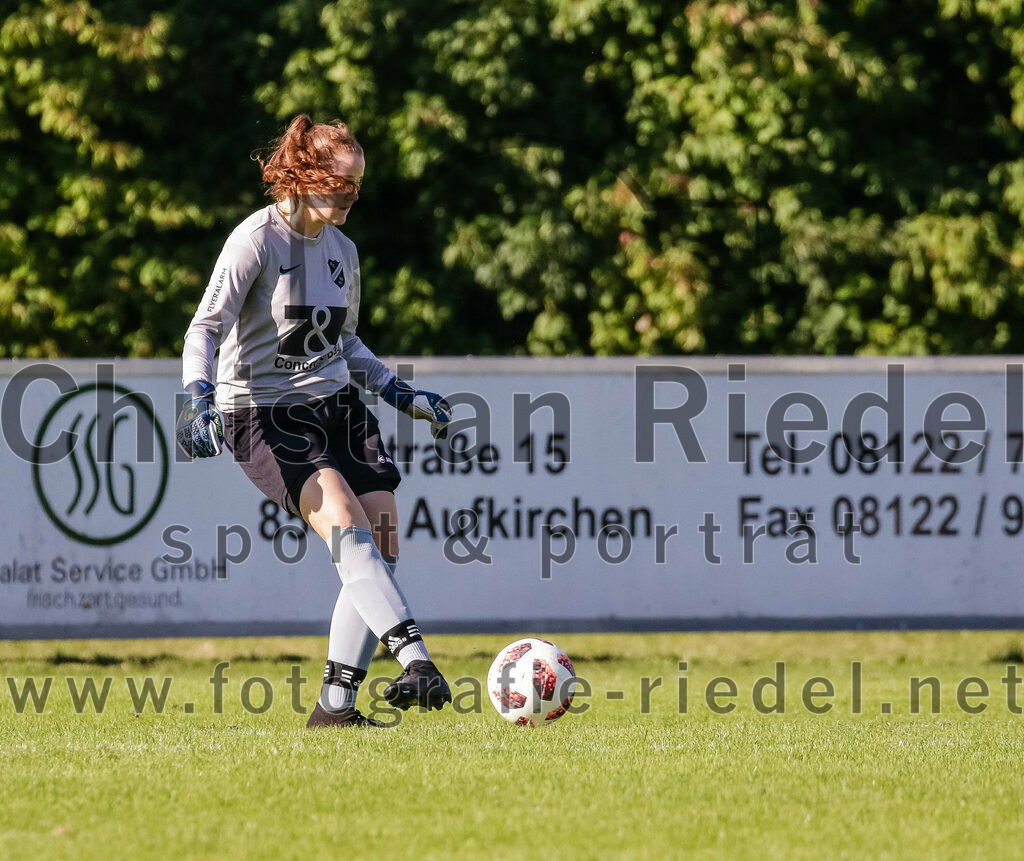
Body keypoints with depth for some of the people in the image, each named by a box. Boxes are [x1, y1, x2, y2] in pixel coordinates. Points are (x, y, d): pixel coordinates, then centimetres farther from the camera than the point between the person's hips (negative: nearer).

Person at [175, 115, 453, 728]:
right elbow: (205, 328, -16)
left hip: (335, 406, 7)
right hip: (264, 416, -7)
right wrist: (200, 401, -31)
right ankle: (416, 661, -38)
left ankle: (336, 704, 2)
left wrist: (402, 394, 22)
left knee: (382, 551, -5)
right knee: (347, 527, -26)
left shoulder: (341, 250, 13)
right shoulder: (257, 239, -9)